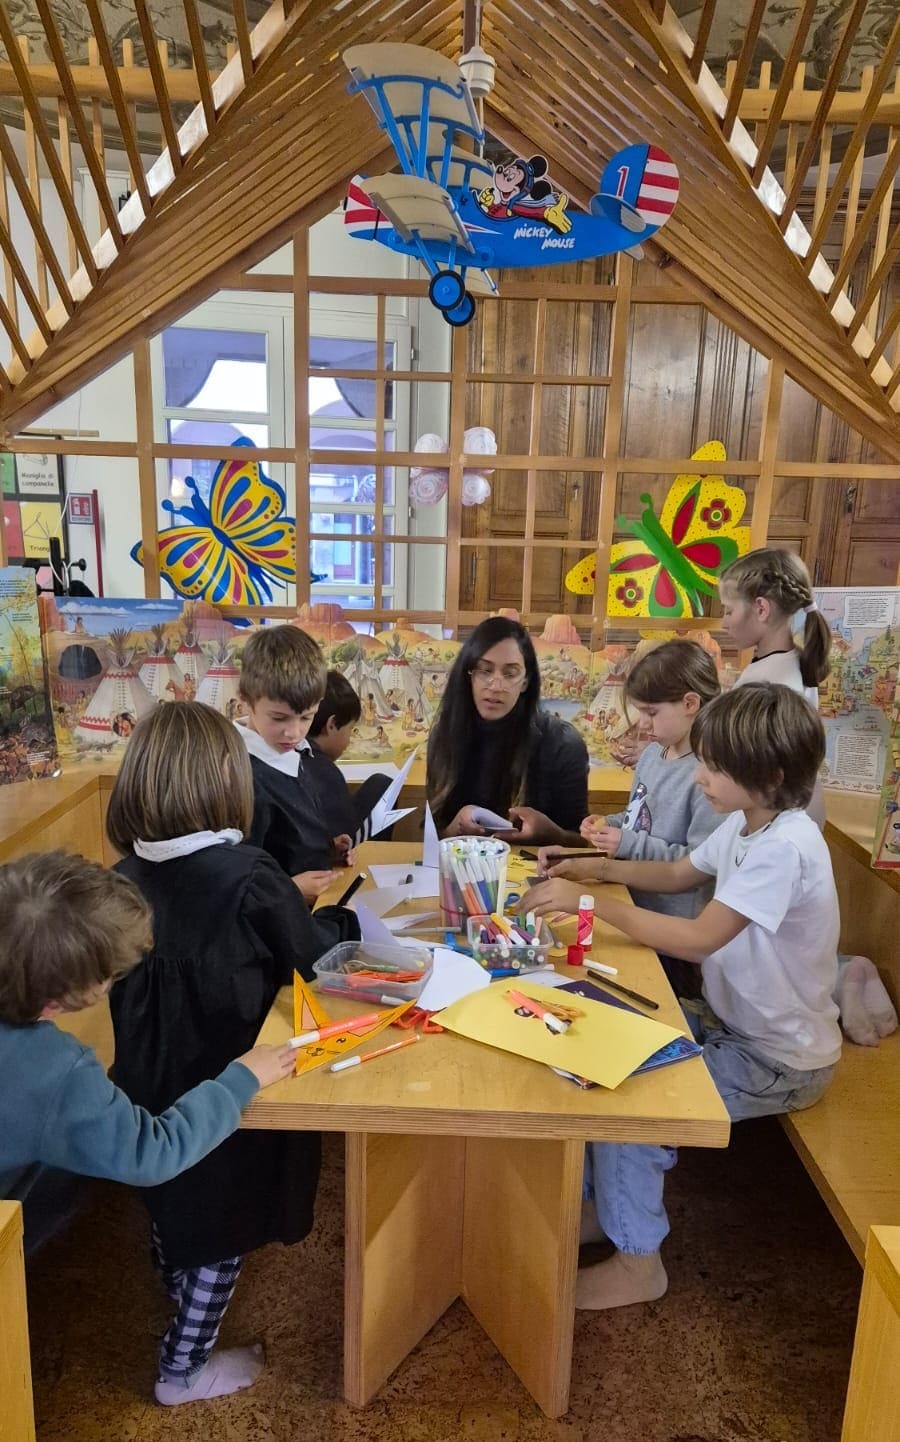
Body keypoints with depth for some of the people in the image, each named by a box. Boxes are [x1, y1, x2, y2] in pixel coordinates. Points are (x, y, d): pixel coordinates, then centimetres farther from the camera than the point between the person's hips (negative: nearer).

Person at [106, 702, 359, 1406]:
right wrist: (345, 916, 8)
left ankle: (184, 1308, 58)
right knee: (224, 1221, 18)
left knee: (172, 1202, 31)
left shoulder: (125, 879, -11)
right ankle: (186, 1367, 36)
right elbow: (315, 954, -14)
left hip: (150, 1082, 6)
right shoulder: (248, 874, -28)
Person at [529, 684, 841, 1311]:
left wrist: (591, 901, -28)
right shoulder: (744, 824, -1)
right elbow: (678, 875, 15)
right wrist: (598, 867, 0)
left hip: (781, 1061, -9)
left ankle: (638, 1262, 9)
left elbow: (699, 939, -32)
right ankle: (592, 1203, 23)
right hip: (732, 1024, 9)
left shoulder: (785, 847, -30)